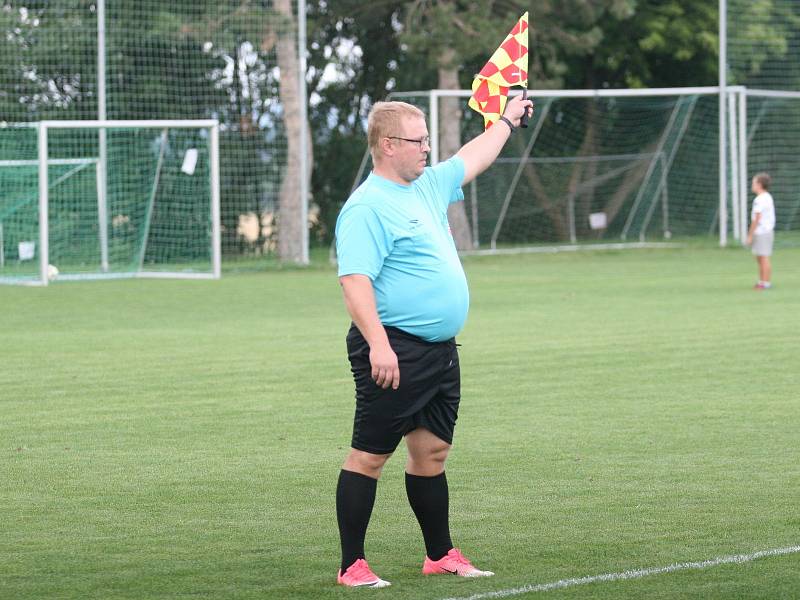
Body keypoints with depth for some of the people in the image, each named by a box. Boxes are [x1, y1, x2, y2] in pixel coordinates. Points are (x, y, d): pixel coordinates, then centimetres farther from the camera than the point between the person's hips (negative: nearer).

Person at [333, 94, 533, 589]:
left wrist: (508, 121, 46)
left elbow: (472, 159, 35)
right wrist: (378, 344, -30)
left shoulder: (429, 186, 15)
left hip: (440, 351, 9)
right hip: (395, 352, -9)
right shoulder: (367, 208, -13)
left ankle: (441, 555, 22)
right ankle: (352, 566, -1)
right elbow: (355, 280, -22)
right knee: (369, 456, -4)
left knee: (432, 451, 14)